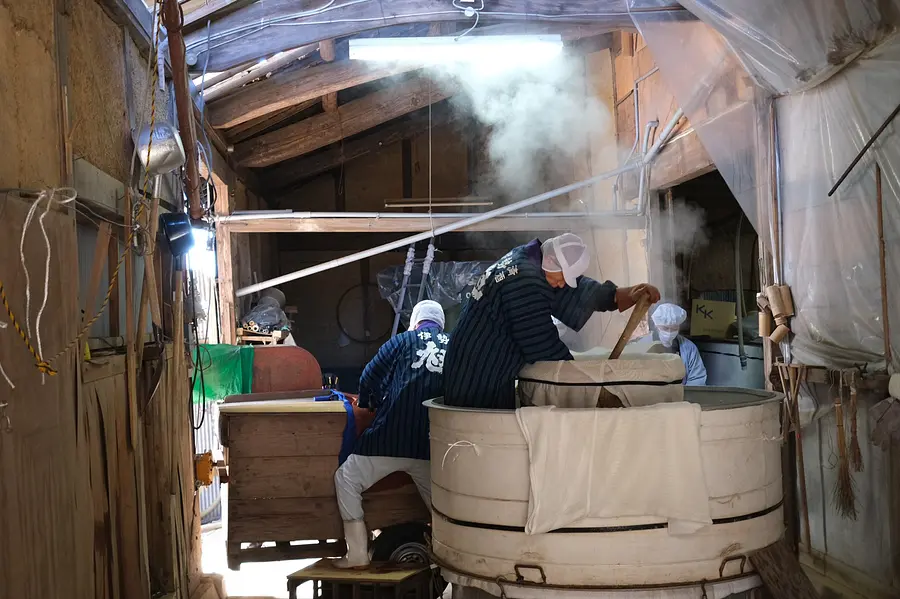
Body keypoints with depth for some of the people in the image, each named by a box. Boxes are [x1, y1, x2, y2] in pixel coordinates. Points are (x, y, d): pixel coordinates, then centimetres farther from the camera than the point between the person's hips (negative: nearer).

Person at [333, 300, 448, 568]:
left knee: (347, 480, 11)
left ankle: (357, 553, 4)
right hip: (434, 445, 3)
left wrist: (373, 404, 25)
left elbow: (369, 380, 6)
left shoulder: (403, 340, 6)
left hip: (390, 440, -3)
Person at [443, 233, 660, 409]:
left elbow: (574, 292, 12)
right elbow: (544, 347, -19)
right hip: (480, 378, -10)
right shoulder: (526, 282, -24)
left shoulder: (524, 258, 6)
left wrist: (627, 295, 6)